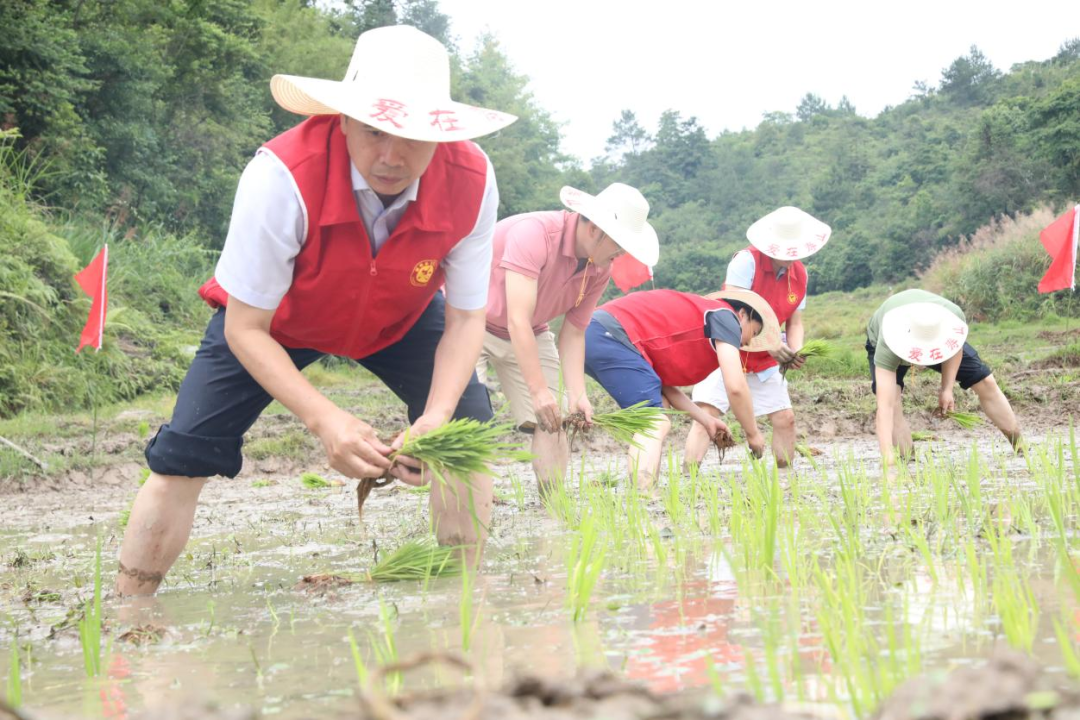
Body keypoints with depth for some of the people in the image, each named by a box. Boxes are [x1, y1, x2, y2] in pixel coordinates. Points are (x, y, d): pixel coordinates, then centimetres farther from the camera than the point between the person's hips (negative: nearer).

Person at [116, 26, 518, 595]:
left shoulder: (470, 181, -32)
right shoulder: (282, 177, -41)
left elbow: (465, 319, -19)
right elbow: (245, 329, -30)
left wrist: (436, 417, -37)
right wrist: (323, 419, -42)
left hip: (398, 319, 3)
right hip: (275, 318, -2)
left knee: (467, 422, -16)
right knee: (185, 456, -13)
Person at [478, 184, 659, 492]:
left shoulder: (600, 269, -11)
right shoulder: (533, 234, -35)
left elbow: (573, 333, -5)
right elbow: (518, 321, -37)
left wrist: (577, 394, -19)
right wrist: (539, 391, -39)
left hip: (531, 335, 7)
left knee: (552, 420, -3)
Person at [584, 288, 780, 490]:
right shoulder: (724, 316, 5)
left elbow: (663, 383, 24)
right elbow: (735, 387, -6)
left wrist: (706, 420, 24)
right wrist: (753, 434, 6)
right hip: (611, 334, -10)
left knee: (660, 407, 18)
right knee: (656, 424, -9)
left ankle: (645, 490, 9)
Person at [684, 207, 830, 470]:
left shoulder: (799, 274, 1)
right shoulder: (747, 261, -19)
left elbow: (795, 321, 5)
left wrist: (794, 352, -16)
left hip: (765, 361, 6)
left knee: (785, 419, 3)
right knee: (706, 414, -17)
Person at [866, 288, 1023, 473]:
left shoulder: (954, 317, -40)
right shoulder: (887, 345, -48)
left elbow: (955, 347, -12)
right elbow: (885, 406, -53)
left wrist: (947, 388, -20)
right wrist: (888, 461, -60)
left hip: (937, 338, 3)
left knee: (985, 383, -2)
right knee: (892, 404, -28)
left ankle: (1021, 448, 16)